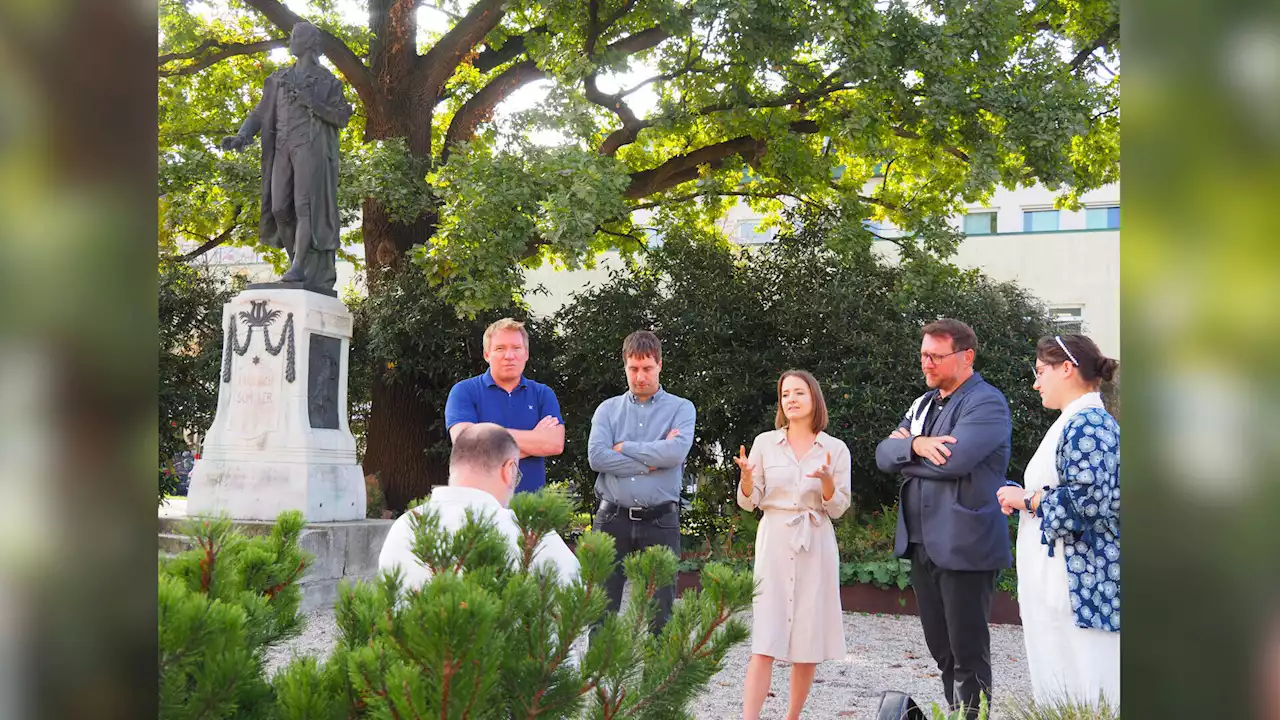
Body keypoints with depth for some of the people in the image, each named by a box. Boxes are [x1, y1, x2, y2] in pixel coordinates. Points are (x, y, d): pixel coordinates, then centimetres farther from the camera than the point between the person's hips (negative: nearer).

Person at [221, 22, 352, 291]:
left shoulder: (326, 80, 7)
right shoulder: (279, 79, 20)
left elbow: (342, 117, -1)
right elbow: (261, 113, 16)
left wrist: (311, 103, -14)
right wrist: (241, 136, -1)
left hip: (311, 147, -5)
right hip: (283, 149, 5)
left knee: (305, 204, -16)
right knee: (280, 209, -4)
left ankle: (299, 268, -21)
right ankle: (298, 261, 7)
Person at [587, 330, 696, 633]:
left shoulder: (682, 409, 7)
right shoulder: (608, 409, 11)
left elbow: (676, 452, -12)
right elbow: (596, 456, -6)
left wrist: (624, 447, -4)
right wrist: (652, 461, -7)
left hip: (661, 521, -1)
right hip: (612, 519, 1)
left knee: (660, 612, 3)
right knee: (603, 608, 3)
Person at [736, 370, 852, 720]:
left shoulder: (836, 450, 2)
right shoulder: (764, 443, 3)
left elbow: (837, 509, 2)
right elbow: (749, 502, 4)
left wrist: (827, 479, -18)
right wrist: (746, 476, -17)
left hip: (815, 547, 1)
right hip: (774, 543, -1)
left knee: (809, 643, 3)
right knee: (764, 643, -9)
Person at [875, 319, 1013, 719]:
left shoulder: (986, 403, -10)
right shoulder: (924, 404, 16)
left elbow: (954, 459, -25)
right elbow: (884, 455, 6)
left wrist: (905, 450, -7)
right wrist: (916, 445, -15)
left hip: (963, 546, -8)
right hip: (922, 544, 8)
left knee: (968, 652, 0)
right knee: (941, 649, 16)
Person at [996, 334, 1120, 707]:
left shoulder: (1087, 424, -13)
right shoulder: (1076, 422, 18)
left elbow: (1086, 499, -23)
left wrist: (1026, 499, -10)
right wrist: (1024, 497, 11)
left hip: (1077, 580, -10)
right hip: (1055, 579, 10)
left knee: (1078, 695, -6)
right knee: (1055, 689, 12)